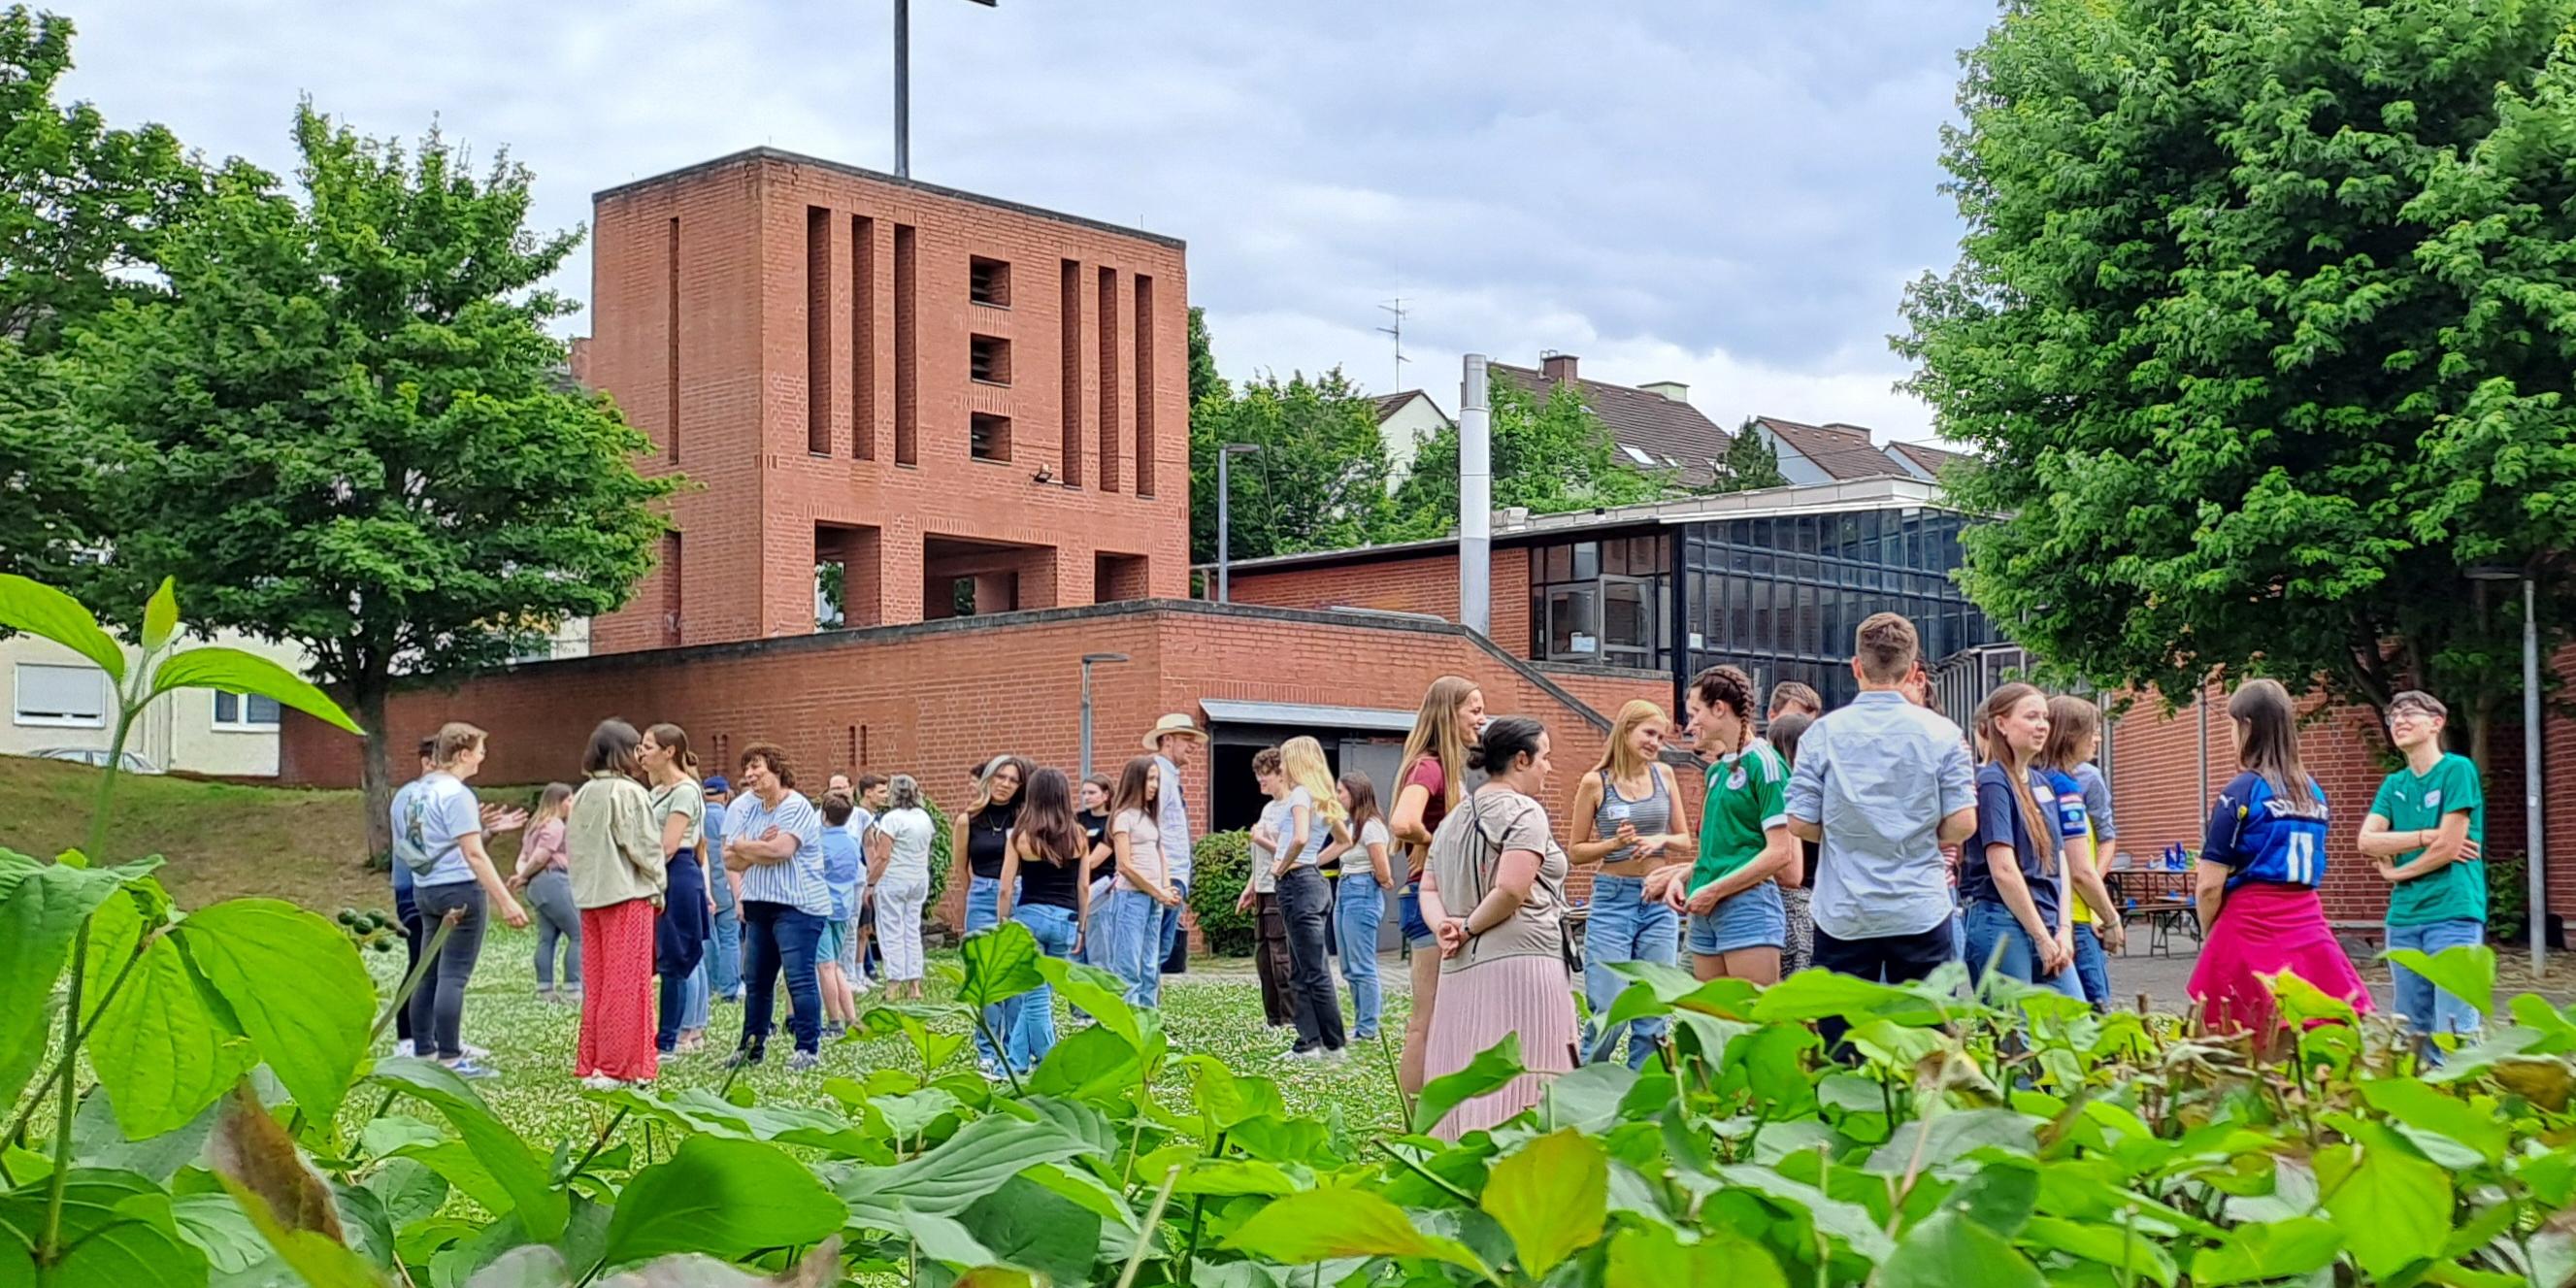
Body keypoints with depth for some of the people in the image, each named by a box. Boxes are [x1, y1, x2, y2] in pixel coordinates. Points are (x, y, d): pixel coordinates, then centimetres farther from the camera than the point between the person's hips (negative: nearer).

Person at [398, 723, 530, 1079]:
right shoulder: (456, 794, -14)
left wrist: (488, 828, 17)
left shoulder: (422, 791, 13)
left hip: (426, 889, 9)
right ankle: (450, 1059, -7)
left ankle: (423, 1052, 16)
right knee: (454, 976, -7)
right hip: (459, 890, -9)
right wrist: (506, 901, -20)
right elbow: (473, 855, -19)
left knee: (430, 973, 12)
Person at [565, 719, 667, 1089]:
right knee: (626, 984, -2)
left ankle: (591, 1064, 16)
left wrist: (585, 883, 14)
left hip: (590, 896, 7)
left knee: (596, 982, 12)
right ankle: (620, 1068, -1)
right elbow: (645, 846, -13)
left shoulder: (583, 795, 9)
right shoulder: (629, 792, -12)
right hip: (629, 896, -7)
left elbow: (572, 845, 11)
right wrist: (659, 887, 0)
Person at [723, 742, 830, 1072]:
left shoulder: (797, 808, -9)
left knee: (799, 977, -9)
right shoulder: (744, 808, 10)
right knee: (755, 979, 12)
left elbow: (781, 850, -23)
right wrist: (760, 848, -14)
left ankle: (809, 1048, -4)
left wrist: (743, 847, -8)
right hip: (758, 905, 7)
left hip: (798, 904, -7)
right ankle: (751, 1047, 22)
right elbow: (731, 862, 3)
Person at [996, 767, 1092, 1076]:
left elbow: (1006, 889, -3)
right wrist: (1081, 928, 15)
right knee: (1036, 991, 12)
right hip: (1066, 920, 3)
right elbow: (1084, 887, 6)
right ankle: (1016, 1060, 14)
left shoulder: (1021, 836, -4)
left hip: (1030, 916, -3)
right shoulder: (1078, 836, 2)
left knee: (1035, 996, 4)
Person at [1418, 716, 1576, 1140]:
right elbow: (1511, 890, -19)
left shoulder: (1456, 817, 19)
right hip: (1521, 960, -8)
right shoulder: (1523, 812, -7)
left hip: (1461, 969, 8)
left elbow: (1429, 890, 18)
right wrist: (1470, 927, -6)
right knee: (1521, 1086, -8)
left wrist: (1444, 927, 0)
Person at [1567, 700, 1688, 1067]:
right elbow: (1576, 851, 2)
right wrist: (1615, 843, -15)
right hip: (1612, 901, -3)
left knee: (1654, 1013, 4)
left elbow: (1684, 841, 14)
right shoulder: (1595, 783, -3)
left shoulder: (1664, 775, 7)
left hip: (1659, 902, 4)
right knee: (1609, 1015, -7)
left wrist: (1661, 839, -7)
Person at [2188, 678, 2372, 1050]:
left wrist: (2208, 936, 9)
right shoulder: (2313, 792, 11)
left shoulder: (2241, 792, -7)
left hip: (2251, 932, -6)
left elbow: (2209, 886, -8)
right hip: (2308, 925, 6)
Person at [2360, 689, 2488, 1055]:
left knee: (2453, 1030, -12)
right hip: (2403, 917, 7)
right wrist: (2427, 837, -11)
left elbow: (2449, 847, -10)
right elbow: (2367, 841, 2)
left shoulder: (2457, 769, -4)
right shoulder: (2394, 784, 15)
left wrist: (2395, 871, 3)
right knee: (2414, 1030, 8)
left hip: (2452, 913, -6)